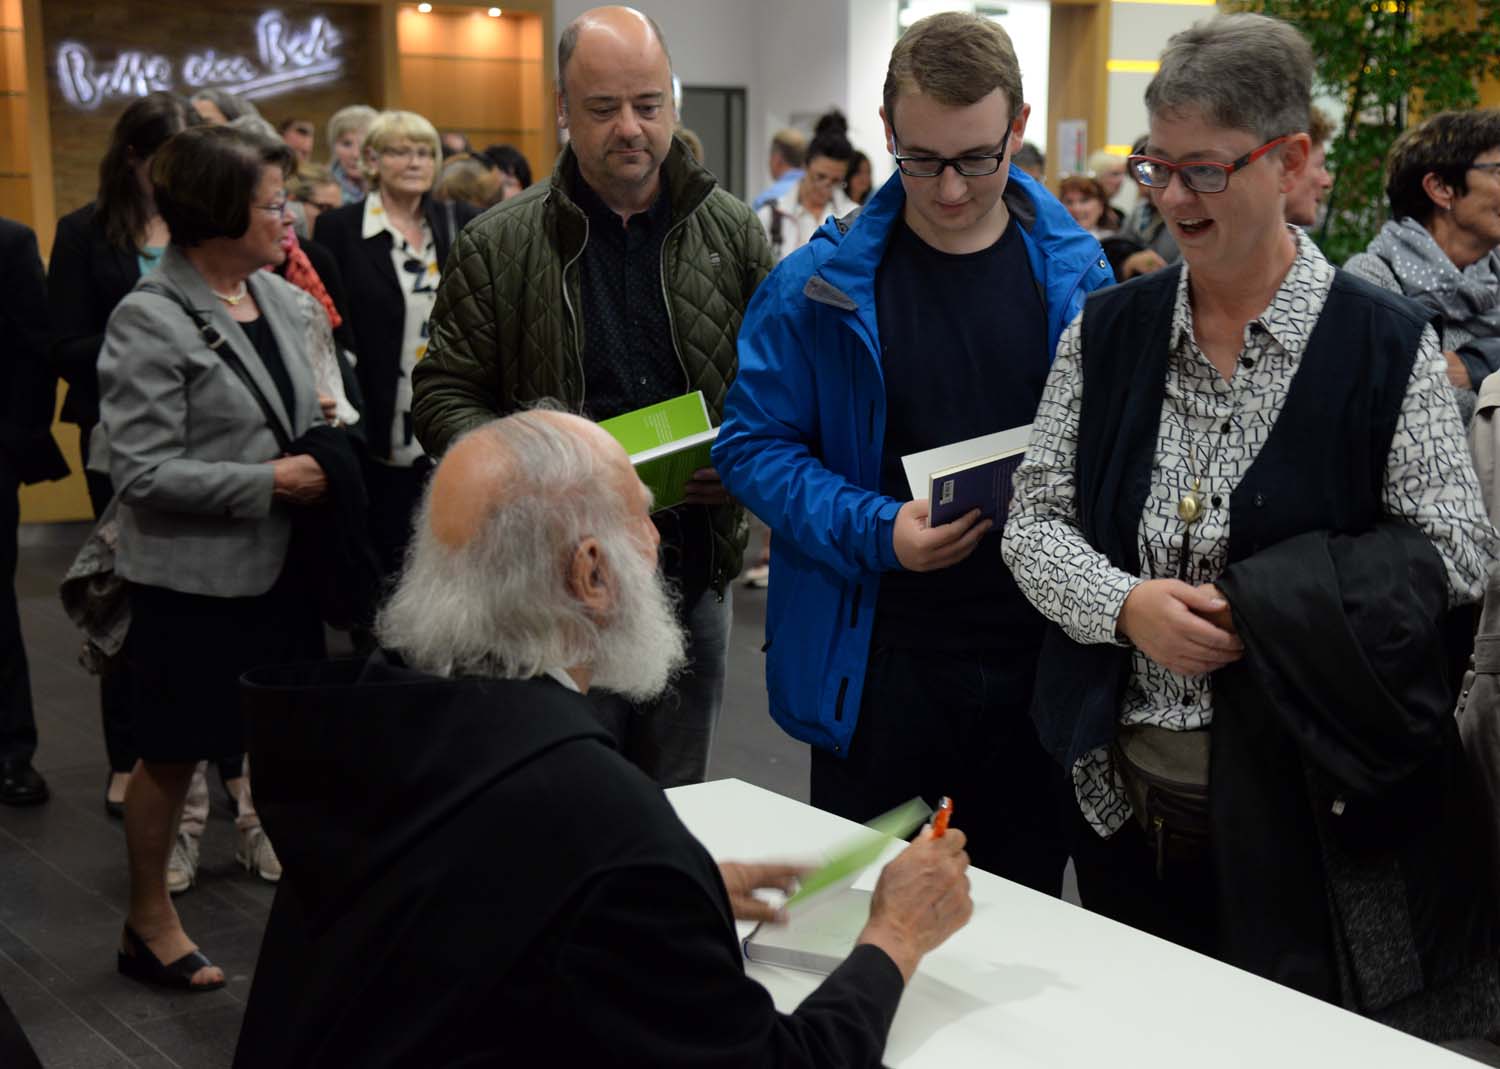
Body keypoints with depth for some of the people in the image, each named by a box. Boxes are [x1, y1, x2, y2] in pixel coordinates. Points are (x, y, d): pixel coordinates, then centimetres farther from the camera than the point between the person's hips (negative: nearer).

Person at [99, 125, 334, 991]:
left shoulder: (285, 300, 5)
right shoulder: (150, 321, -14)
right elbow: (143, 473, -17)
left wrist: (328, 435, 0)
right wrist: (270, 481, -18)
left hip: (280, 561, 6)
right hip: (195, 576, -6)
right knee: (174, 754, 9)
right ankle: (150, 924, 26)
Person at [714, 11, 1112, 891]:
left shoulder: (1076, 274, 1)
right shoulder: (822, 283, -5)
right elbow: (754, 445, -4)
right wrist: (874, 530, -18)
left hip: (1037, 657, 2)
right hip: (877, 661, -1)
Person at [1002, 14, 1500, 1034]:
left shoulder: (1384, 345, -7)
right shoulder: (1107, 330, 3)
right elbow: (1035, 519, 5)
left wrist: (1252, 602, -19)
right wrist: (1125, 602, -16)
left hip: (1305, 811, -3)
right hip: (1129, 796, 3)